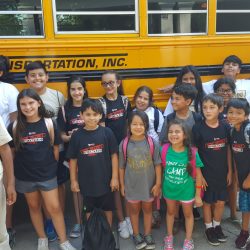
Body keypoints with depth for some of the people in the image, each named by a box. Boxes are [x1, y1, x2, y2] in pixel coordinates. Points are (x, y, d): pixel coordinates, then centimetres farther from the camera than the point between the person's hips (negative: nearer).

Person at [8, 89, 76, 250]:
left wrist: (52, 166, 3)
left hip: (47, 174, -2)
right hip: (25, 175, 2)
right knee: (34, 207, 17)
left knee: (54, 207, 3)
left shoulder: (49, 123, -9)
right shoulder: (15, 126, -7)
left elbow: (55, 148, -1)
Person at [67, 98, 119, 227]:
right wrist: (73, 180, 1)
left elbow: (114, 155, -5)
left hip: (105, 180, -1)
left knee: (107, 209, 18)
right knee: (89, 210, 19)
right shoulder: (77, 135, -7)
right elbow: (73, 160, 0)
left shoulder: (107, 132, -10)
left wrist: (114, 177, -5)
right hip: (86, 181, 1)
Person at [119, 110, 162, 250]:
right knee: (134, 209, 18)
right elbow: (121, 167, -3)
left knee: (147, 209, 18)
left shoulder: (152, 143, -13)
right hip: (131, 185, 0)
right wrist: (122, 184, 1)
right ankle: (136, 235, 37)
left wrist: (158, 183, -5)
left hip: (149, 184, 0)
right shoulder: (124, 144, -12)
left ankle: (148, 234, 37)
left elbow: (157, 165, -6)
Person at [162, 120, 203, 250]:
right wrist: (159, 185, 2)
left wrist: (198, 195, -7)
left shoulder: (191, 153, -22)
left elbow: (198, 175, -12)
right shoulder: (164, 150, -19)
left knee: (188, 214, 21)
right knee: (170, 212, 25)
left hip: (187, 190, -1)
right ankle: (169, 237, 48)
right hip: (169, 189, 2)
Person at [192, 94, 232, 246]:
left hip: (222, 172, 3)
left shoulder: (226, 127, -5)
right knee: (208, 202, 12)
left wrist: (230, 171, 6)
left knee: (221, 202, 15)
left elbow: (228, 150, 4)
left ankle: (217, 226, 37)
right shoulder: (198, 128, -15)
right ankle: (209, 228, 33)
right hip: (206, 172, -3)